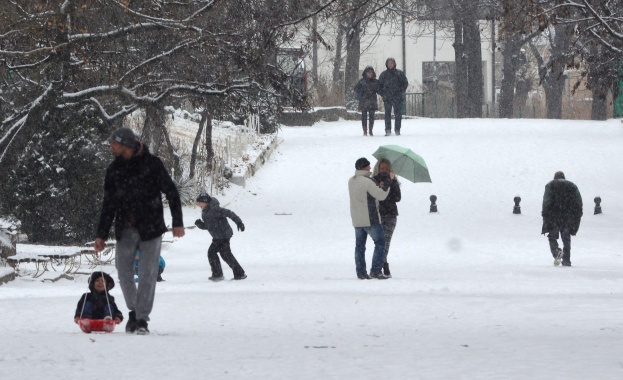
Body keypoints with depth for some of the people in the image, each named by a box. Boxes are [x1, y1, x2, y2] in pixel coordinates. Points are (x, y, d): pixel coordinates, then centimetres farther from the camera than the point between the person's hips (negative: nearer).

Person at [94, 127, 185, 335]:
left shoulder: (151, 164, -5)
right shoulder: (114, 169, 6)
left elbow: (171, 192, -1)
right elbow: (108, 204, 12)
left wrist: (177, 222, -7)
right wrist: (102, 235, 10)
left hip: (150, 229, -4)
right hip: (125, 230, 4)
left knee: (148, 275, -6)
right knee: (124, 273, 2)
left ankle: (142, 318, 0)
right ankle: (134, 311, 21)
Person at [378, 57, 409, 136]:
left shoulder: (400, 73, 5)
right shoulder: (383, 74, 8)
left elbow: (405, 83, 9)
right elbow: (380, 85, 15)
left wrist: (401, 92, -3)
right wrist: (383, 93, 1)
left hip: (398, 98, -1)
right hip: (387, 98, 1)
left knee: (398, 114, 0)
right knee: (387, 114, -2)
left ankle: (397, 130, 6)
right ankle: (388, 130, 0)